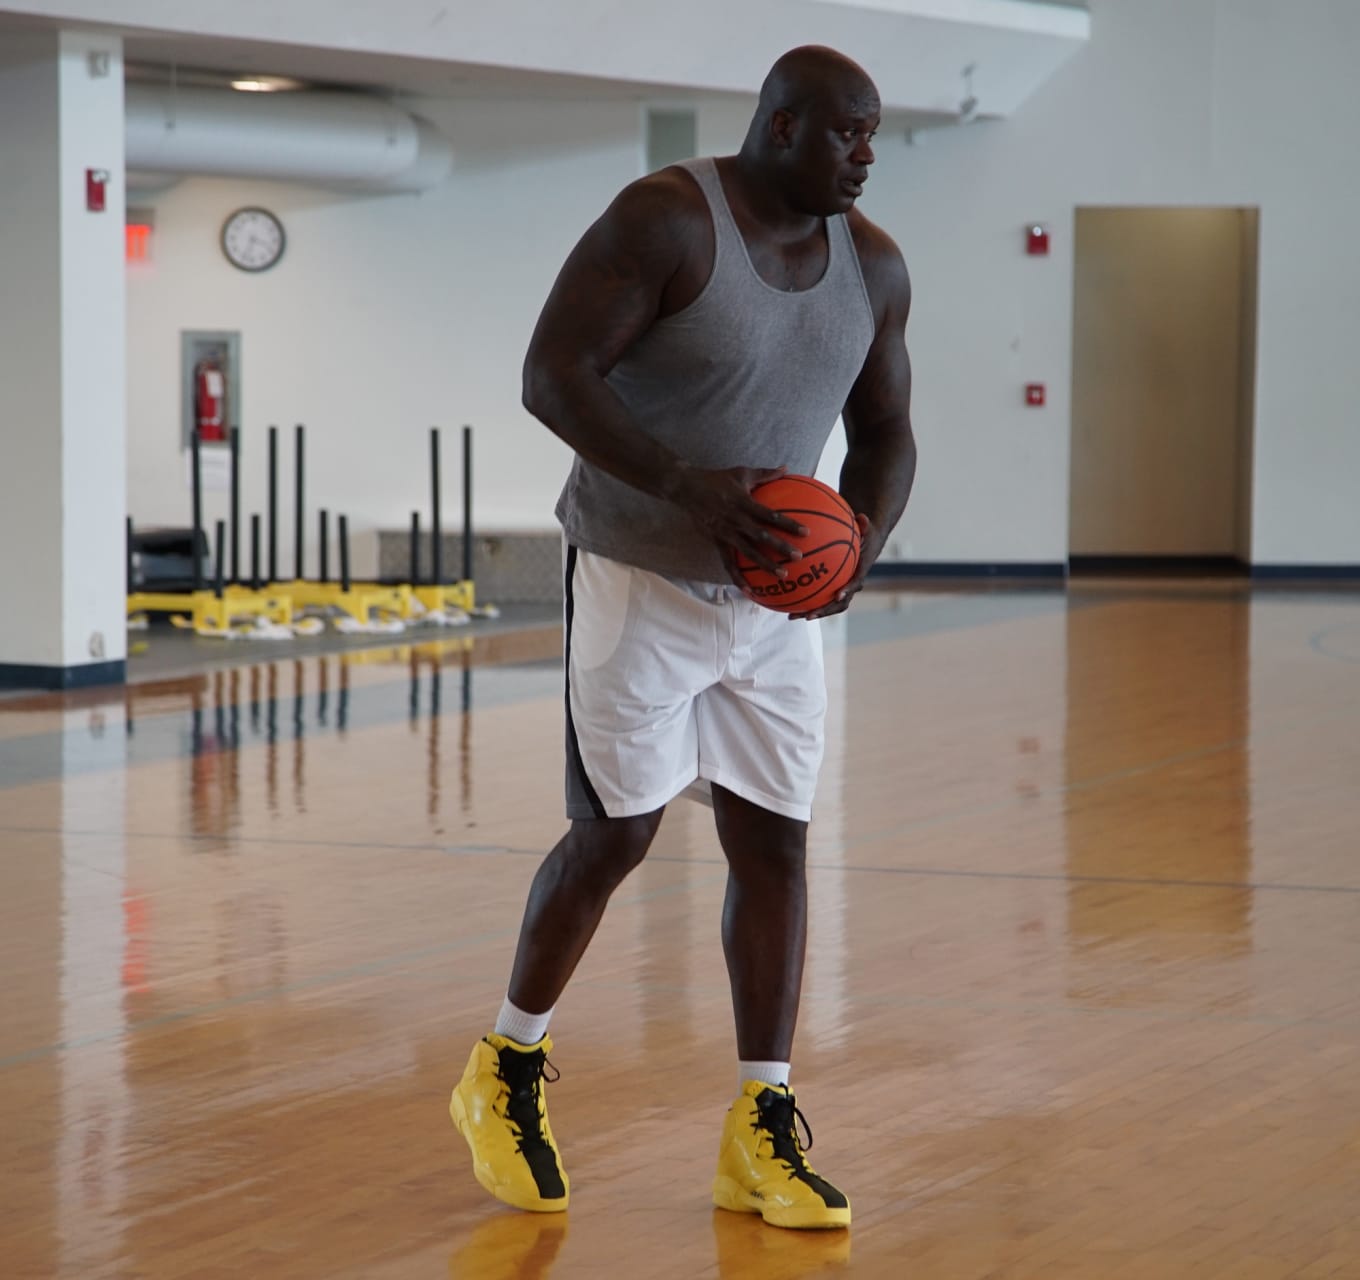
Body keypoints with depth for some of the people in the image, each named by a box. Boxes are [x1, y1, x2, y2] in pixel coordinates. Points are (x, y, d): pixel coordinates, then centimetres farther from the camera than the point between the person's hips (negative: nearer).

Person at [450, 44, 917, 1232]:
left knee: (775, 840, 1)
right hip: (641, 580, -6)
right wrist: (686, 486, -33)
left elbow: (886, 433, 9)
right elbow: (553, 374, -22)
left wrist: (864, 537, -13)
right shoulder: (665, 220, -19)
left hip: (773, 594, 6)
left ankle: (762, 1134, 6)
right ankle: (506, 1074, 20)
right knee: (615, 836, -3)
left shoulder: (872, 266, 0)